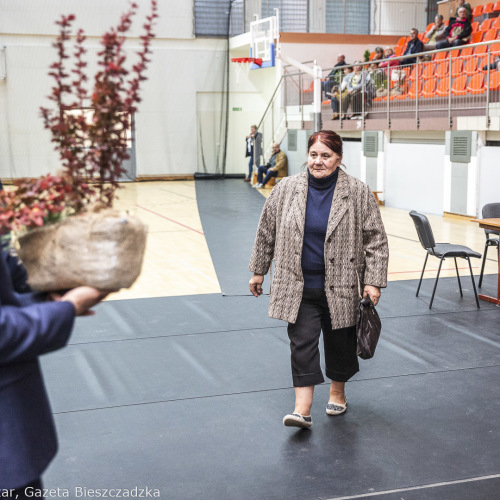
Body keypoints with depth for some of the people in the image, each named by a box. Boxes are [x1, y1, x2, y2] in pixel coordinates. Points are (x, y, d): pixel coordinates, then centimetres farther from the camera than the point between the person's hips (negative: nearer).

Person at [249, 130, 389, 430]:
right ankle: (303, 409, -1)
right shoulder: (287, 189, -1)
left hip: (340, 286, -1)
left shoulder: (358, 193, -7)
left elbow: (375, 239, -4)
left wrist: (373, 281, -10)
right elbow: (267, 232, 8)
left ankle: (338, 393, 35)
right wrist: (259, 271, 11)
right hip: (299, 286, 1)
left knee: (339, 341, 12)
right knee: (302, 342, -4)